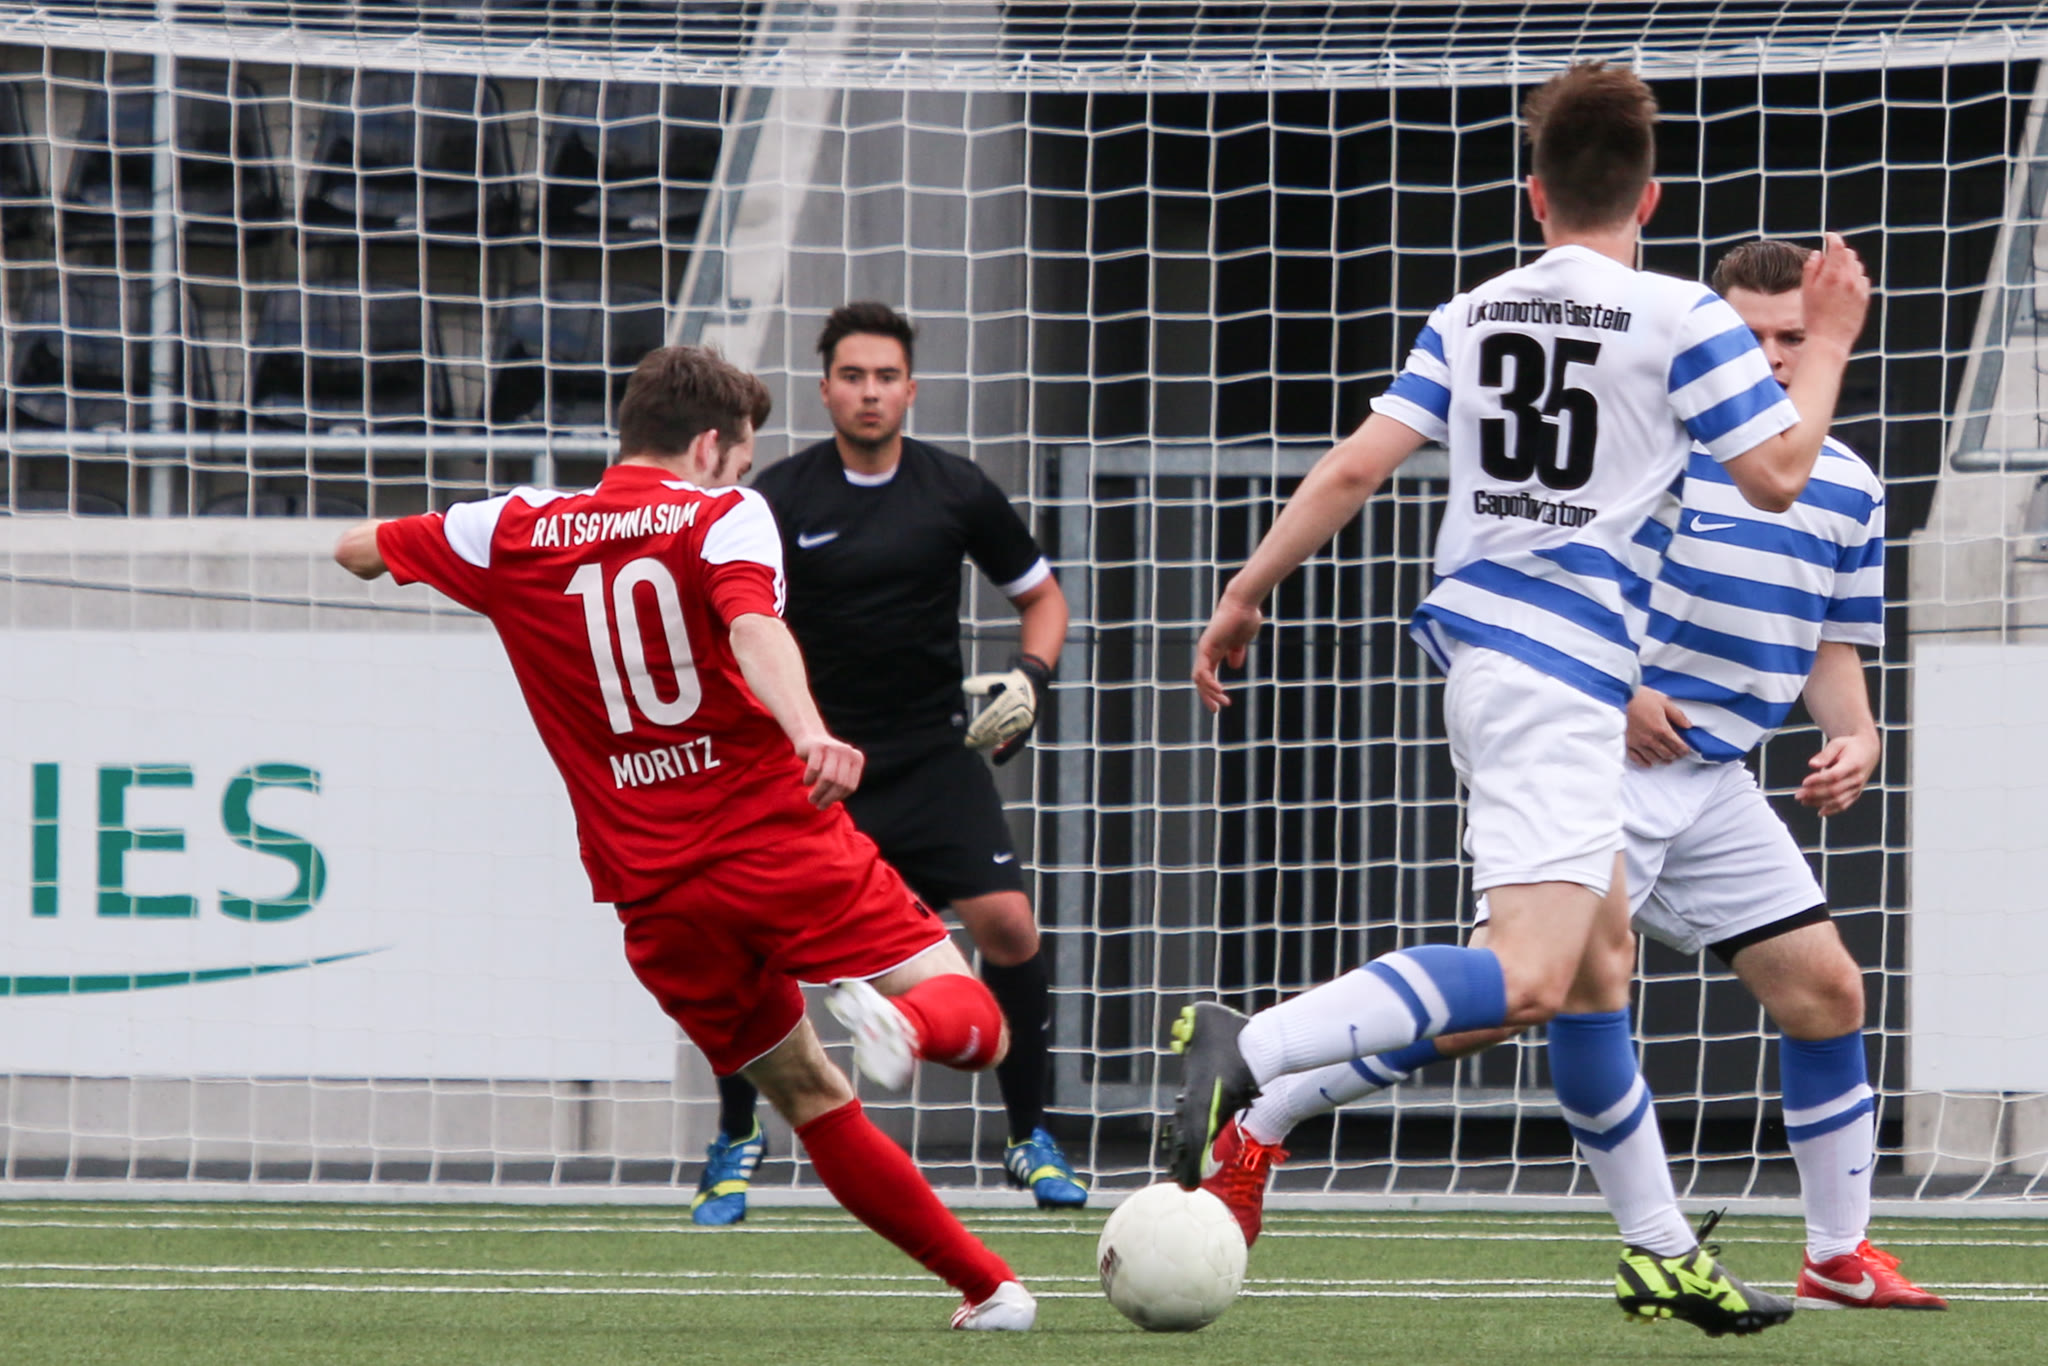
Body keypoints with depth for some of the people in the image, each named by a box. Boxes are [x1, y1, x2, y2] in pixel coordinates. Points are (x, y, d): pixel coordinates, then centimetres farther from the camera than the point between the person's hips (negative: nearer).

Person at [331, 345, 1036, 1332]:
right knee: (975, 1024, 0)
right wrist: (807, 733, -38)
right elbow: (752, 628, -21)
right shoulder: (722, 514, 0)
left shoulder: (514, 535, 12)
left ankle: (985, 1286, 11)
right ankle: (901, 1022, -35)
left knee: (816, 1106, 16)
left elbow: (357, 550, 27)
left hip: (656, 897, 4)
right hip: (780, 842, -4)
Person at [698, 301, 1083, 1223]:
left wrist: (1030, 678, -5)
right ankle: (736, 1138, 11)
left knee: (1006, 922, -15)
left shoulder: (957, 492, 0)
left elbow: (1042, 597, 13)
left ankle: (1031, 1139, 2)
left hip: (933, 756, 1)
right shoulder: (780, 498, -4)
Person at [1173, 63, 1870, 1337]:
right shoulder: (1681, 319, -5)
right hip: (1562, 677, -8)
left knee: (1601, 955, 18)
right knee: (1532, 977, -19)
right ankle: (1249, 1052, -35)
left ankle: (1661, 1248, 21)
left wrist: (1244, 597, 8)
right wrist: (1827, 348, 12)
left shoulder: (1470, 320, 10)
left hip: (1481, 648, 8)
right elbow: (1778, 474, -3)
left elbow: (1357, 467, 3)